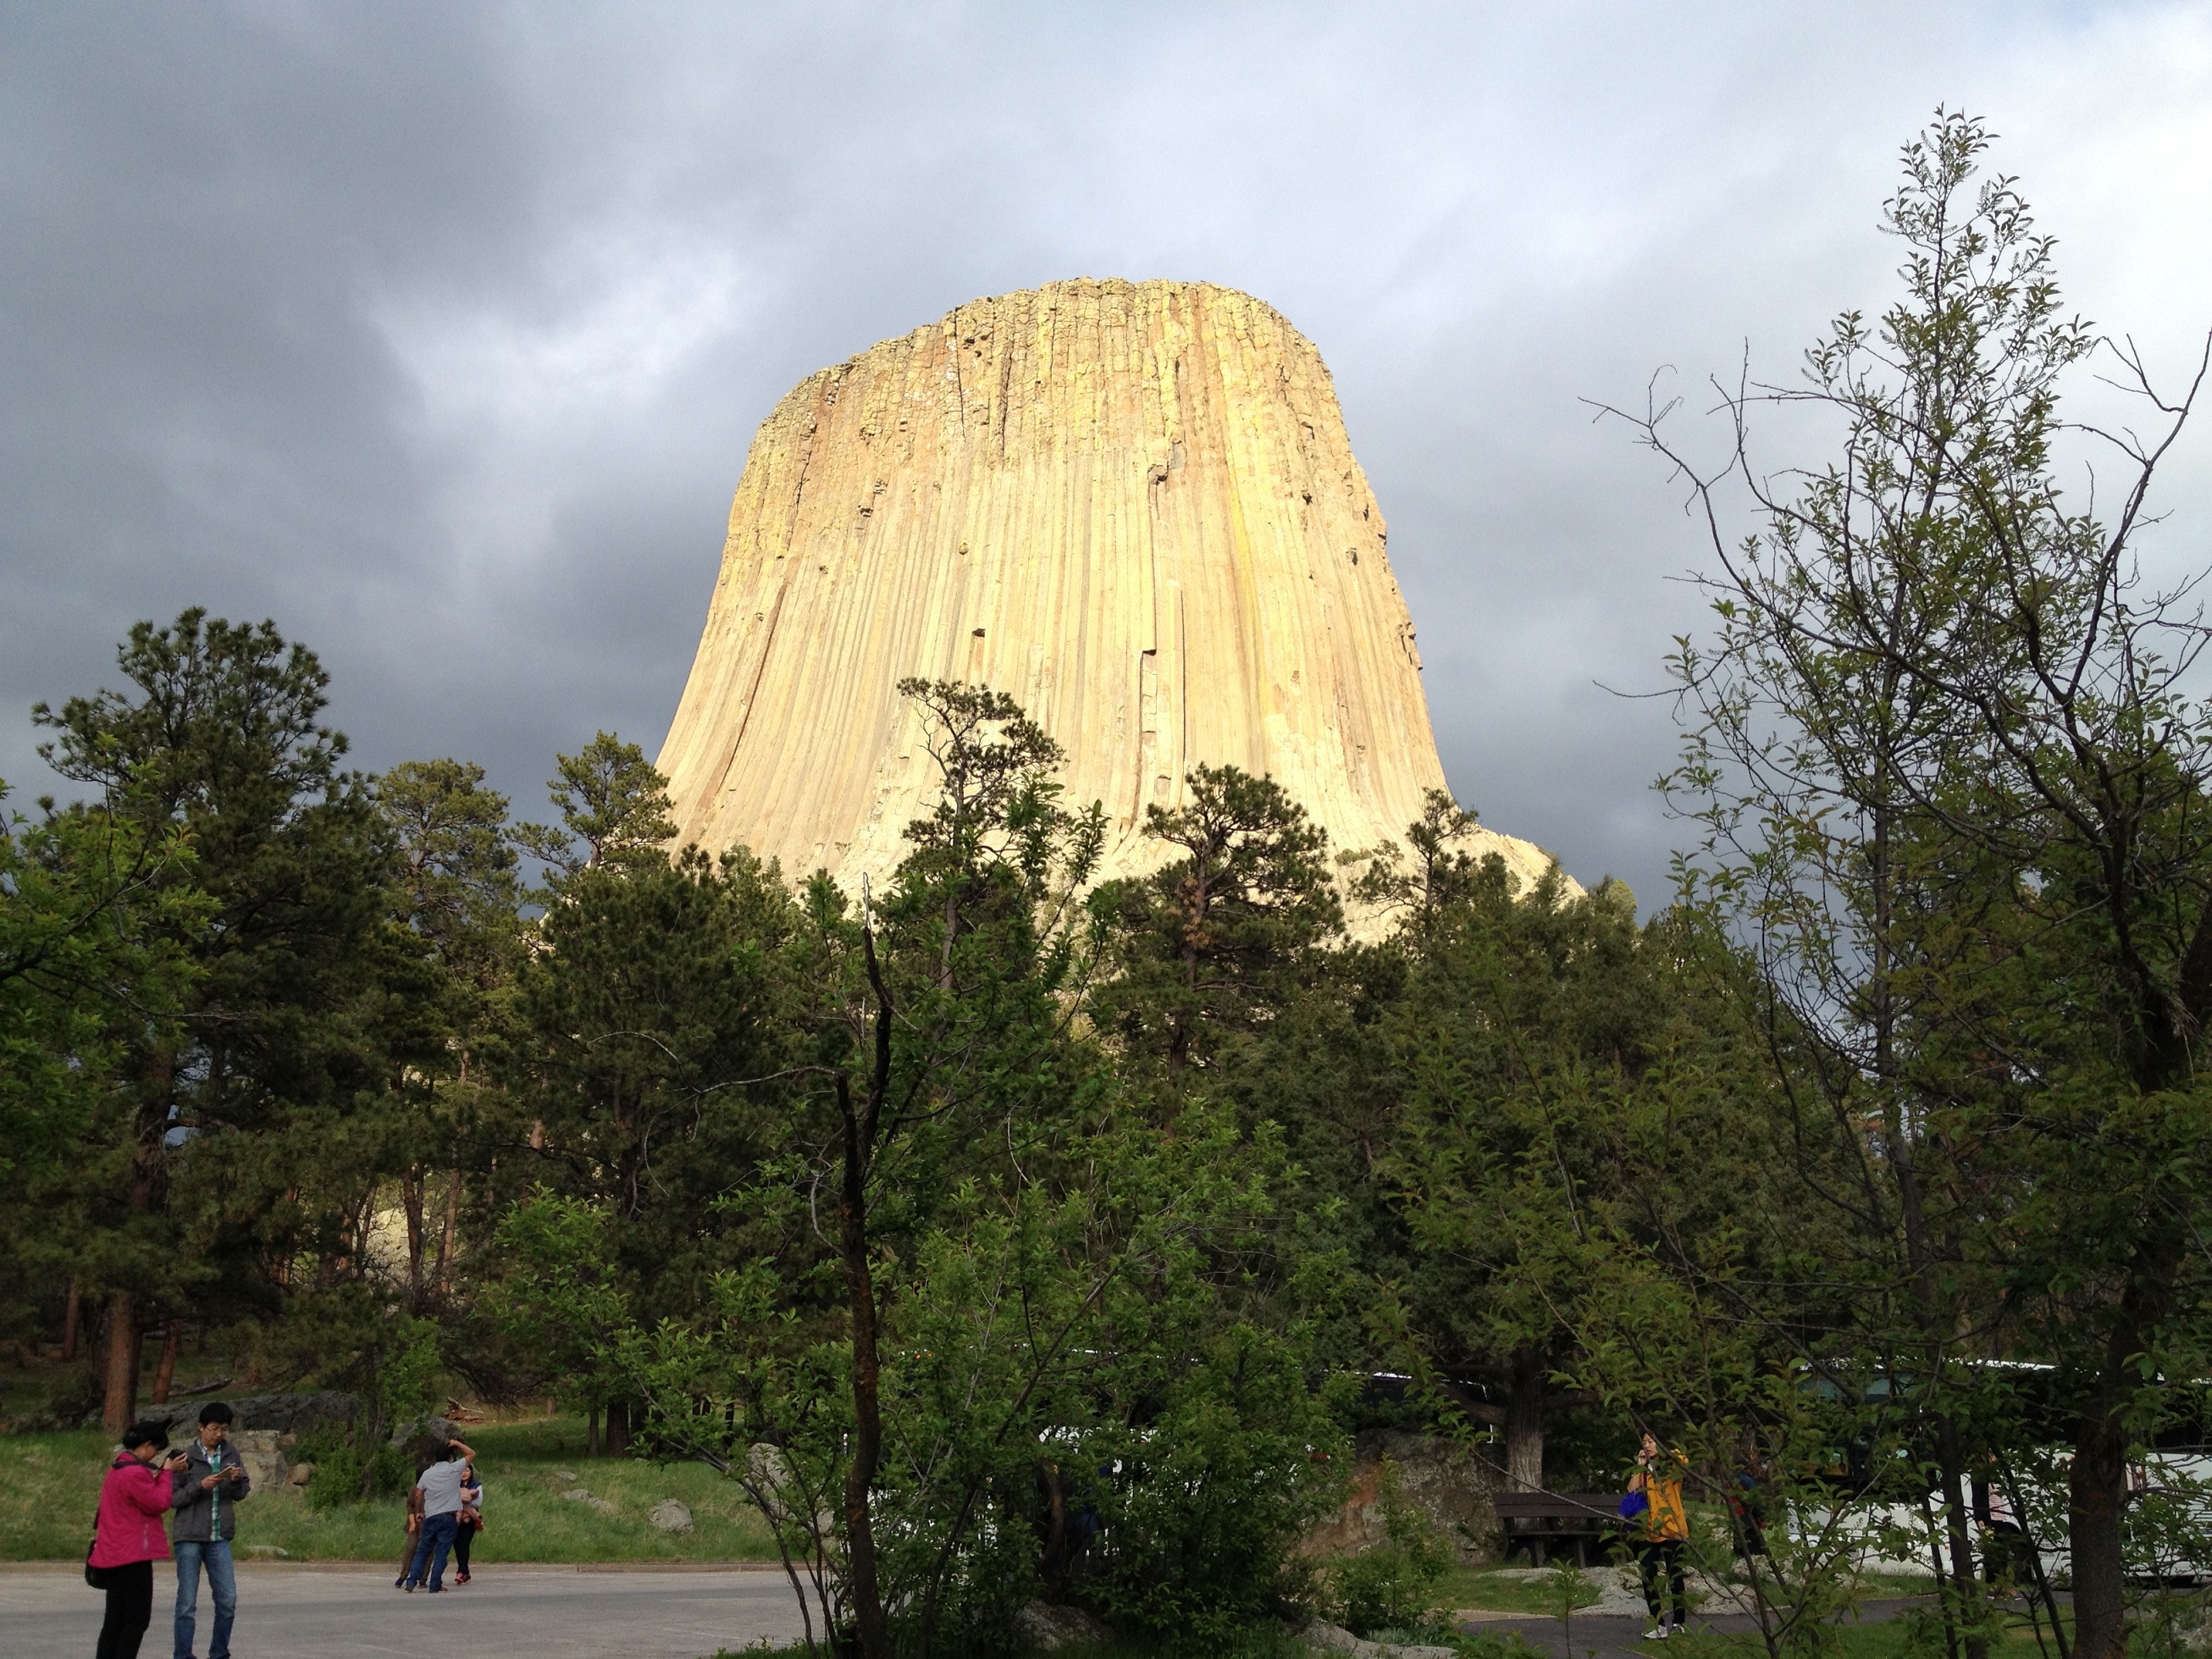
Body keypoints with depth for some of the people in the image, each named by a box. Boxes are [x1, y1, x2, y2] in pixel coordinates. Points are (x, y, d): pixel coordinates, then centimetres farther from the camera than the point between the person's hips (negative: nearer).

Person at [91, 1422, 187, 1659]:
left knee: (115, 1619, 13)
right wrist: (167, 1473, -5)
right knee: (138, 1619, -4)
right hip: (133, 1555, -10)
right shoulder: (136, 1473, -19)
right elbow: (159, 1503, -14)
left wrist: (163, 1473, 8)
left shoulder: (116, 1468, 14)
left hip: (111, 1554, 10)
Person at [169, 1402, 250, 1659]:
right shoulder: (187, 1457, -6)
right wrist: (200, 1485, -20)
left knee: (228, 1599, 4)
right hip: (189, 1538, -4)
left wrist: (238, 1480, -9)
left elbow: (241, 1494, 12)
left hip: (219, 1538, 4)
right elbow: (172, 1498, -7)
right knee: (187, 1602, -1)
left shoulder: (230, 1454, 7)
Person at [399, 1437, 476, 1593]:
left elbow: (419, 1495, 11)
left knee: (422, 1551, 13)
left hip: (430, 1517, 3)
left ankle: (411, 1581, 5)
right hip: (448, 1517, -3)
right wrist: (457, 1443, 9)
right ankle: (434, 1586, -2)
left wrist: (421, 1513, 24)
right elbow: (472, 1454, 7)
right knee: (441, 1553, 0)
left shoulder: (427, 1474, 5)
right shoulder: (454, 1469, -3)